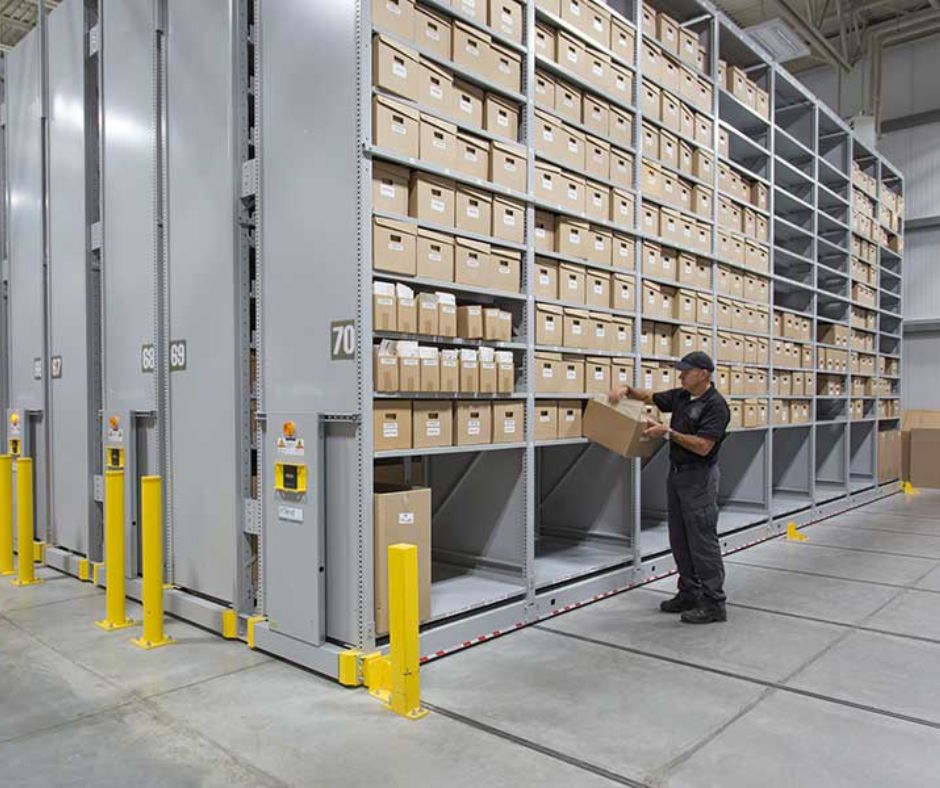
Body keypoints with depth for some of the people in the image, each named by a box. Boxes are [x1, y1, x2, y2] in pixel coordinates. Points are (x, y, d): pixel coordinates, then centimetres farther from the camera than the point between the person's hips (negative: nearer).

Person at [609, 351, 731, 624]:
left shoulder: (715, 405, -17)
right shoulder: (680, 396, 8)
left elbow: (703, 446, -24)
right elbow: (649, 397, 19)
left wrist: (667, 432, -24)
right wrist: (627, 390, 0)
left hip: (699, 477, -9)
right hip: (677, 473, 9)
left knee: (702, 540, -4)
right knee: (680, 539, 12)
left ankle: (714, 603, 4)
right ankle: (690, 593, 22)